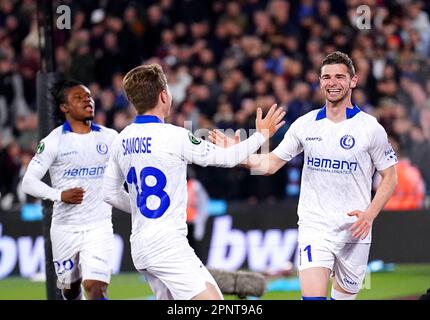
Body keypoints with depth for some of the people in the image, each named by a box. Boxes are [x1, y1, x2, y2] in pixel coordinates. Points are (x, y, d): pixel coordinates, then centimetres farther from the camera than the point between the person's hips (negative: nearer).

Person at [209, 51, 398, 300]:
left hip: (354, 232, 0)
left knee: (345, 295, 8)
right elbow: (270, 164, 10)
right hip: (314, 228, 0)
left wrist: (370, 214, -12)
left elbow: (390, 177, 2)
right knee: (313, 296, -16)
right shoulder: (305, 125, 4)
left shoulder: (371, 128, -3)